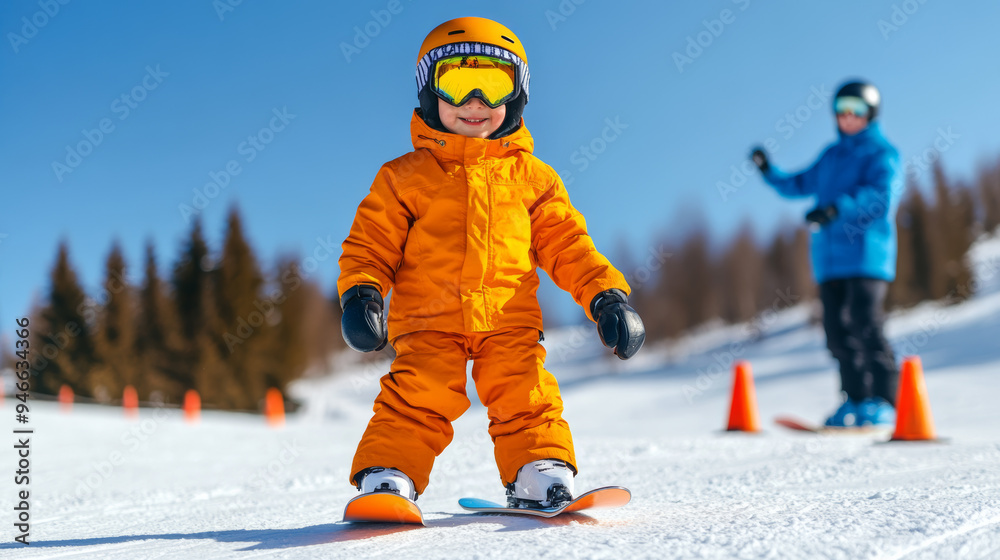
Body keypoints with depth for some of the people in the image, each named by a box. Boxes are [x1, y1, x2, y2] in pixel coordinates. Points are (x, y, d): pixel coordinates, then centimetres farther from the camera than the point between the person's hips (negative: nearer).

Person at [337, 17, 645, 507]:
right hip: (429, 321, -1)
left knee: (525, 395, -8)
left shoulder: (531, 176, 14)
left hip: (508, 319, 2)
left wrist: (606, 295, 1)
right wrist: (360, 293, -11)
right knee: (417, 396, -15)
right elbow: (370, 243, 9)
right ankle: (387, 477, -9)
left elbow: (567, 245, 14)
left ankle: (541, 473, 3)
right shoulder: (405, 176, 10)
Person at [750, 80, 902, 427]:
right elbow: (798, 186, 29)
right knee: (838, 333, 5)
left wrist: (836, 208, -28)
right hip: (830, 257, 7)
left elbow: (882, 195, -17)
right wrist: (769, 171, 14)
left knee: (867, 328, -13)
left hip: (867, 255, -7)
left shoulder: (882, 154, 0)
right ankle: (856, 400, 11)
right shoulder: (831, 155, 21)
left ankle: (883, 402, -9)